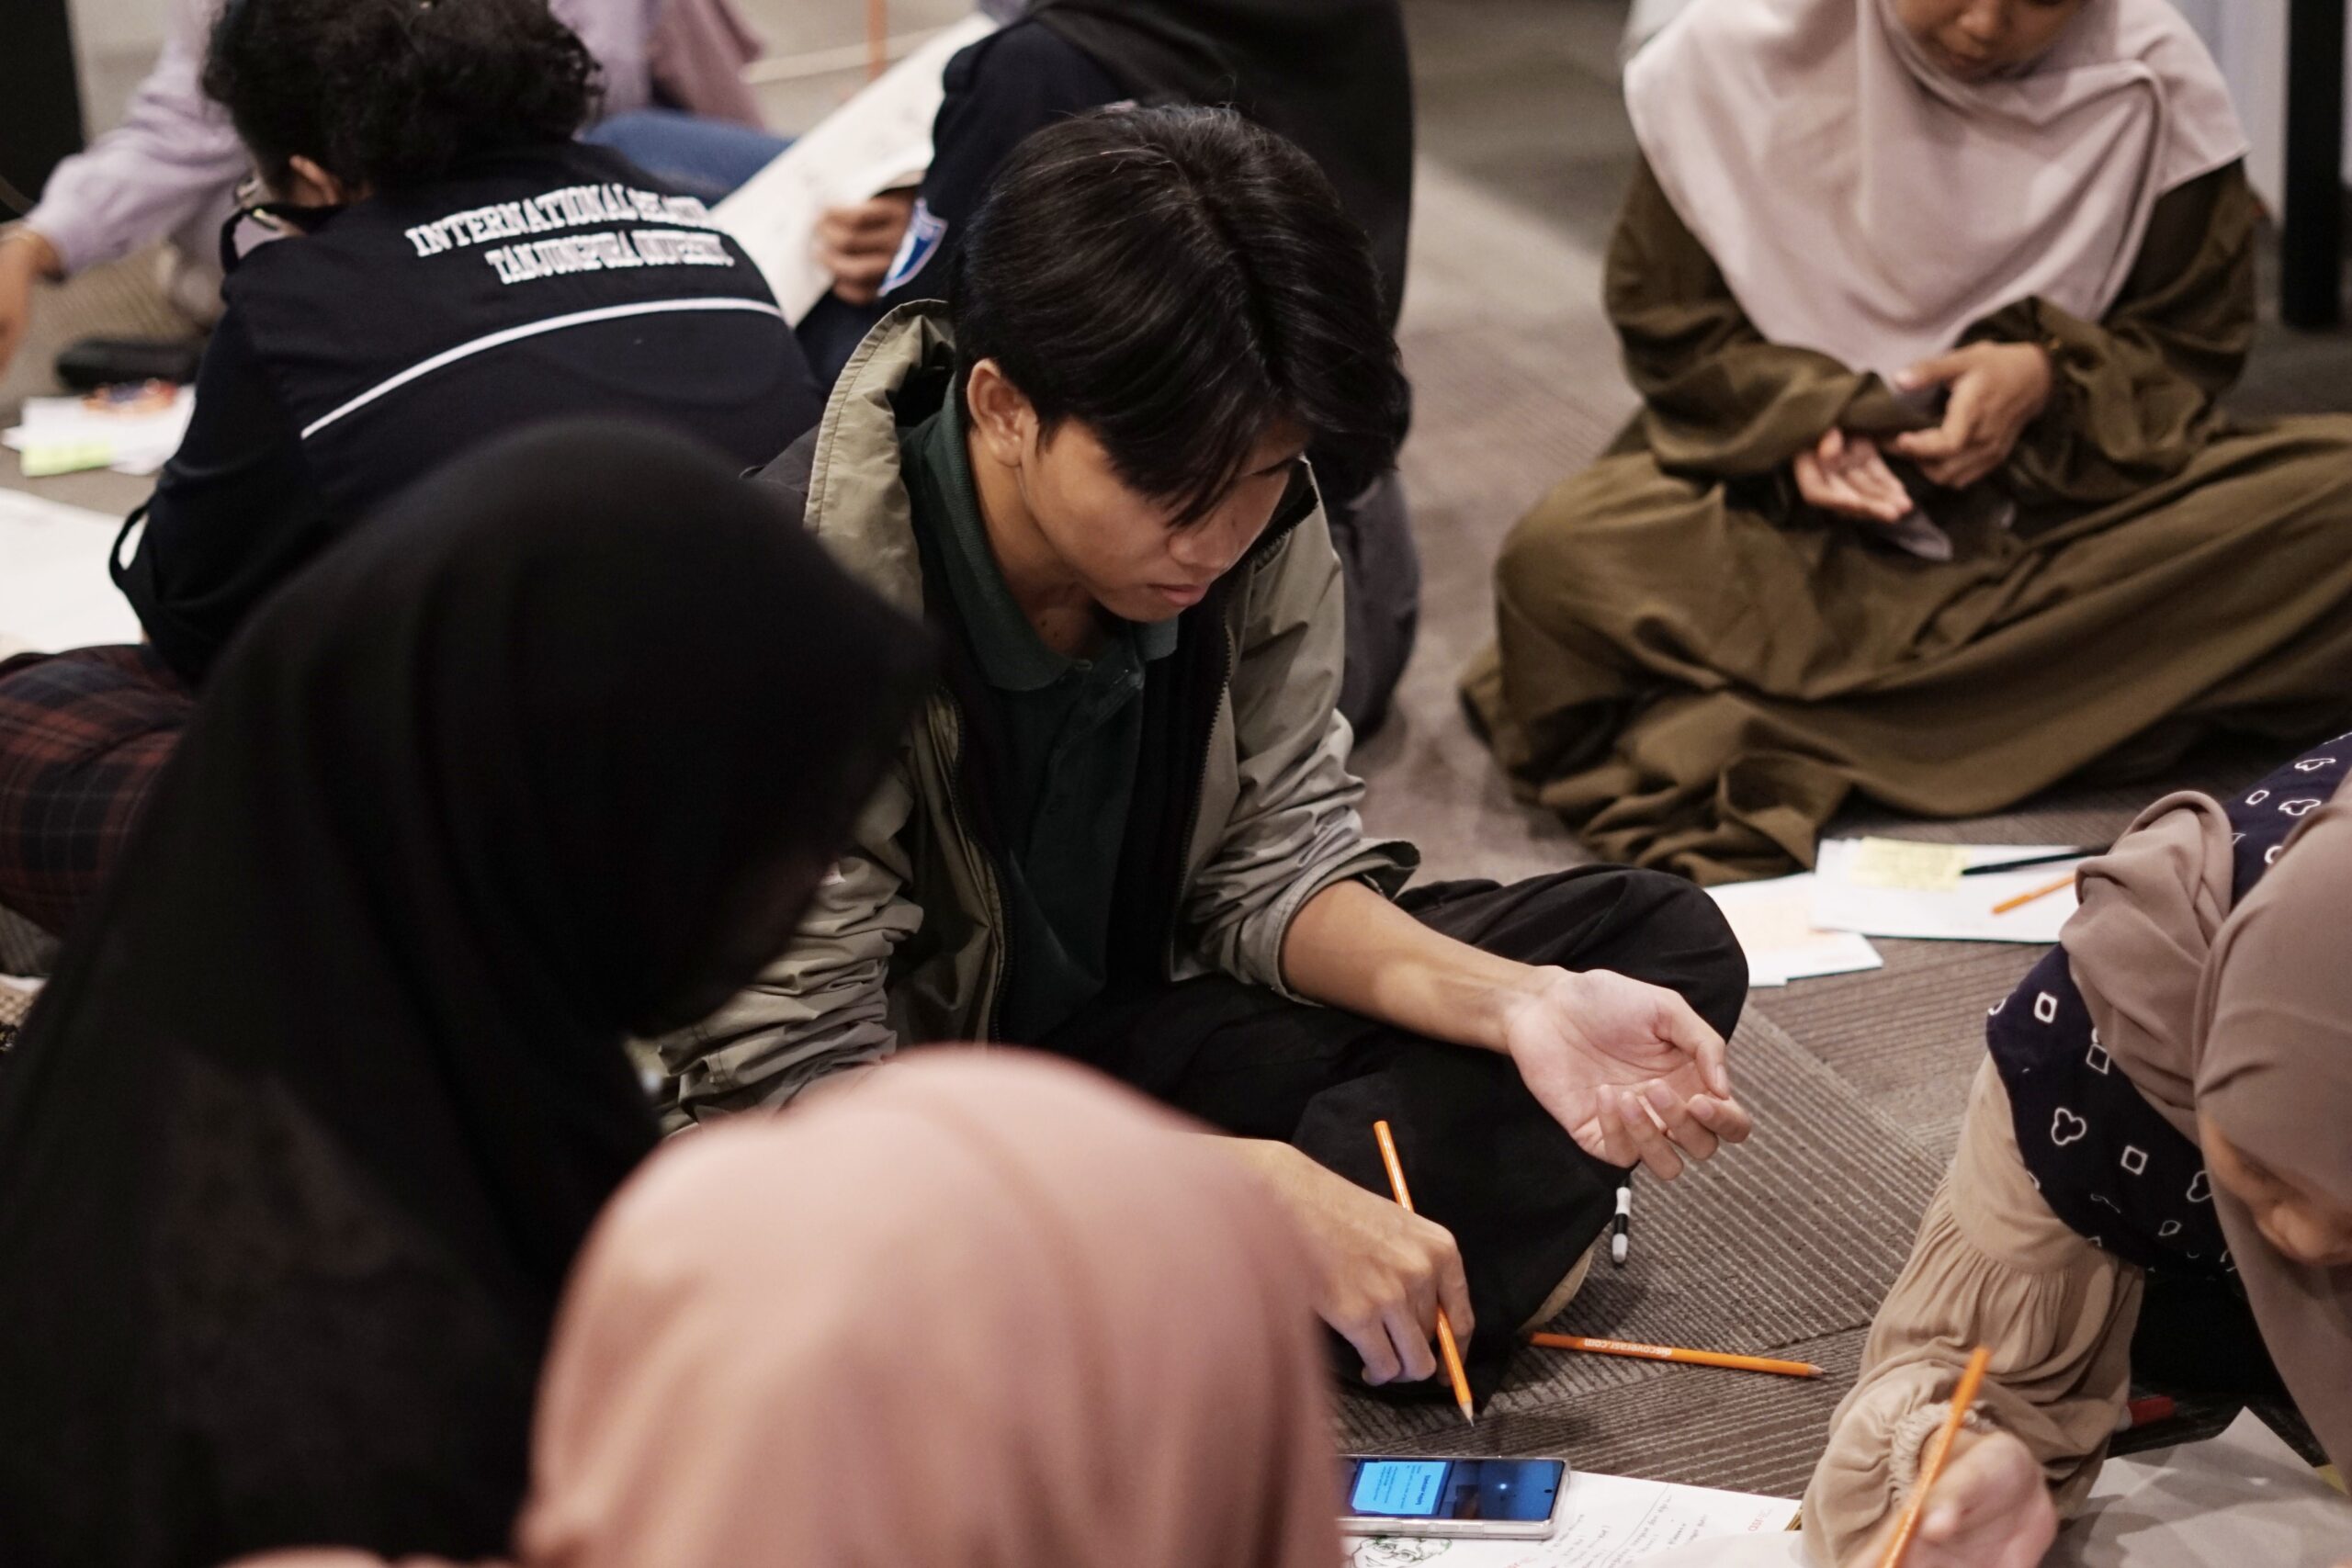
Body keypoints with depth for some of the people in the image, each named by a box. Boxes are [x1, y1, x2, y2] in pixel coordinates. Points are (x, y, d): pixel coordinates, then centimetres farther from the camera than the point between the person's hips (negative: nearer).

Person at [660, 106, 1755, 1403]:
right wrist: (1253, 1183, -35)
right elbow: (799, 1077, -28)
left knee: (1662, 946, -4)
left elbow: (1271, 863, -3)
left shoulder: (1256, 525, -13)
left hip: (1133, 1027, 6)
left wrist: (1512, 1004, -24)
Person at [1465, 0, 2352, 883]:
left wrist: (2052, 378, -17)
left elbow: (2193, 341, 4)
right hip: (1806, 510, -1)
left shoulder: (2154, 81, -5)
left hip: (2066, 501, 2)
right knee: (1558, 561, -32)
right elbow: (1669, 325, -1)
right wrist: (1796, 420, -21)